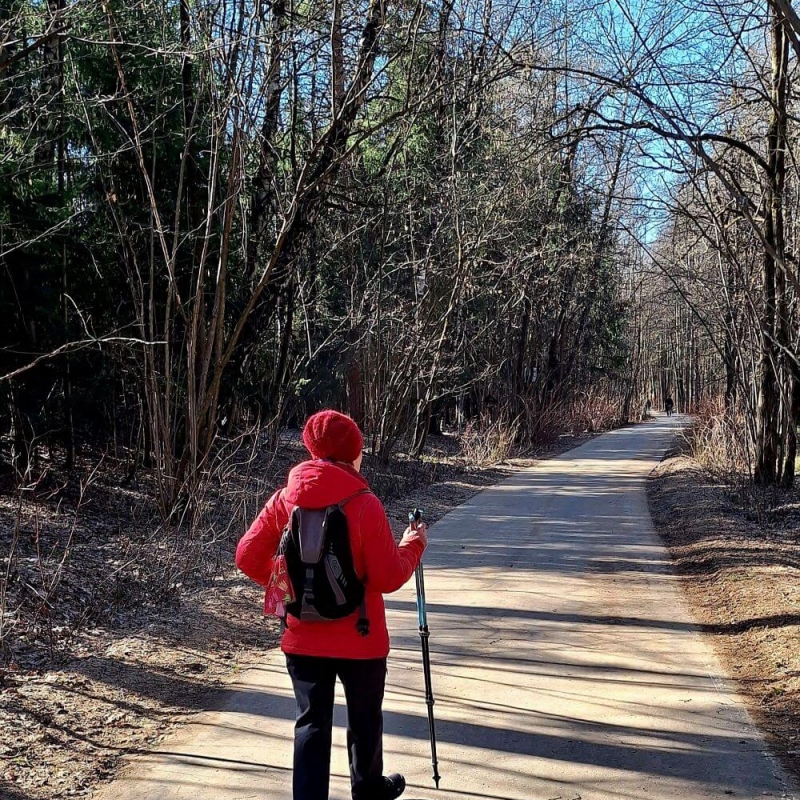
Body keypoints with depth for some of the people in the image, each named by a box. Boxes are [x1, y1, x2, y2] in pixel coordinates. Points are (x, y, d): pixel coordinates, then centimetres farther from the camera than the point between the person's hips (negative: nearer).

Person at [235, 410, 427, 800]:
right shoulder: (365, 505, -17)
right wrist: (414, 543, 0)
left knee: (312, 723, 10)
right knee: (364, 719, 20)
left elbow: (248, 557, -2)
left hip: (303, 637, 2)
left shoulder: (285, 499, -6)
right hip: (359, 638, -2)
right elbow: (388, 578, -17)